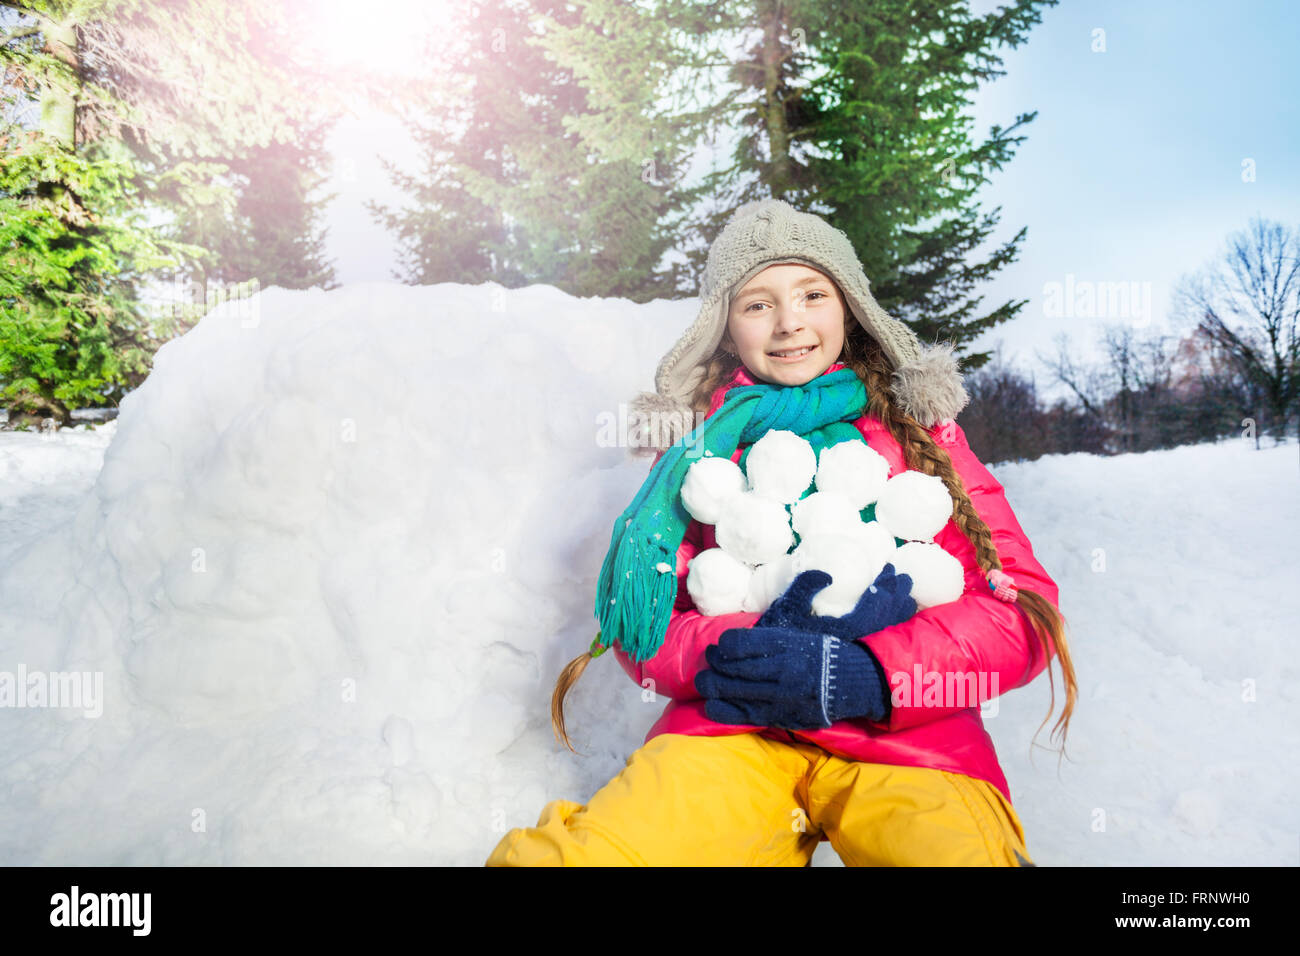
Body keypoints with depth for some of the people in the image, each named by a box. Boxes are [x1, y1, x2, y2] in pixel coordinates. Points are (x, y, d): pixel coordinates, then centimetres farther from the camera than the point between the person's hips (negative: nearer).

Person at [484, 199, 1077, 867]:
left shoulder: (918, 426, 13)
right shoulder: (700, 441, 15)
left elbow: (1021, 610, 4)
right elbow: (639, 623, 10)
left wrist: (865, 673, -14)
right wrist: (729, 653, -14)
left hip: (903, 734, -1)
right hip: (732, 730, 2)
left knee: (960, 846, -34)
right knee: (553, 855, -24)